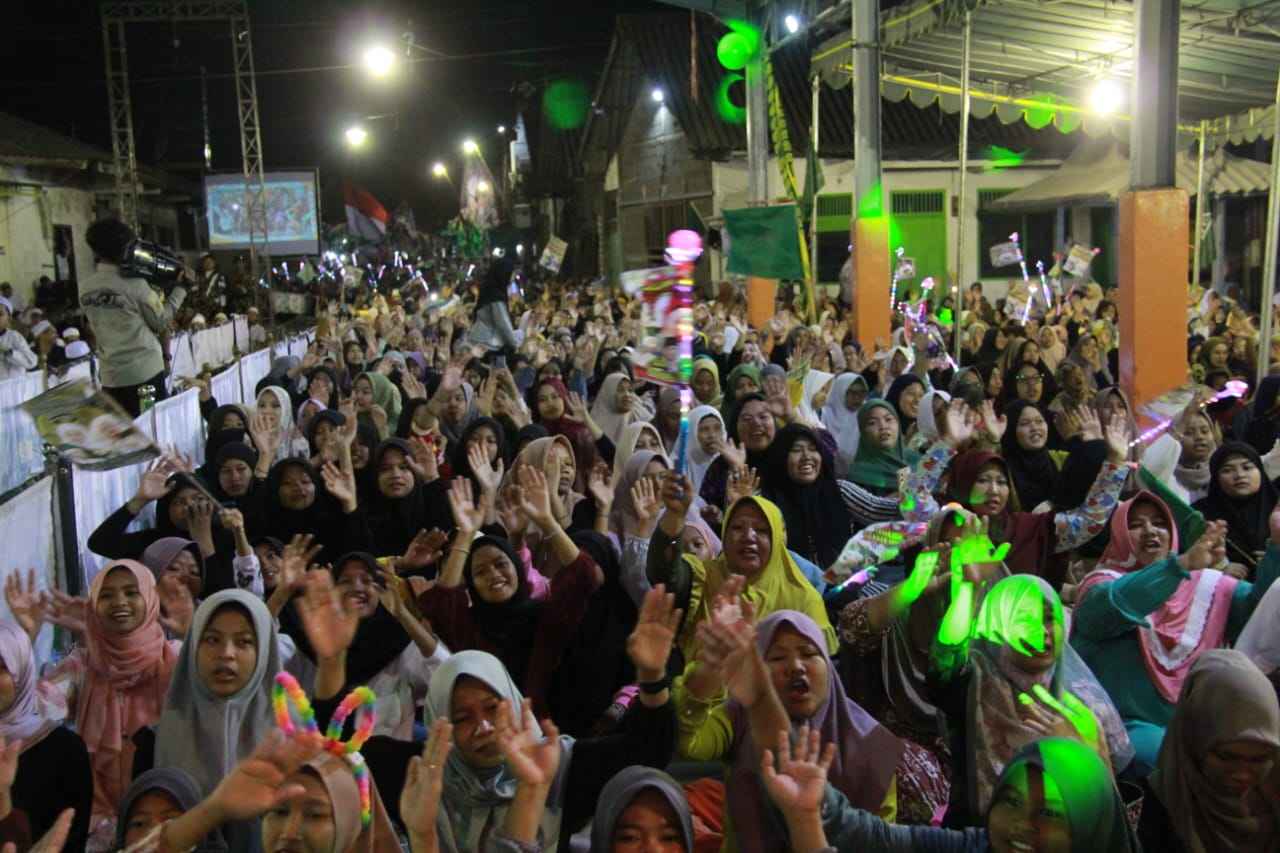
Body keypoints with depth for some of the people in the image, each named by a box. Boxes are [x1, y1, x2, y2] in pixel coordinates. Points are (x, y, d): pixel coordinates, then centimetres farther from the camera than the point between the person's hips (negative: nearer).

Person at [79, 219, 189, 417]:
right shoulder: (135, 284, -13)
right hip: (145, 373, -5)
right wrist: (180, 288, 5)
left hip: (110, 377, 5)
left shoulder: (85, 288, 3)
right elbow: (162, 322, -4)